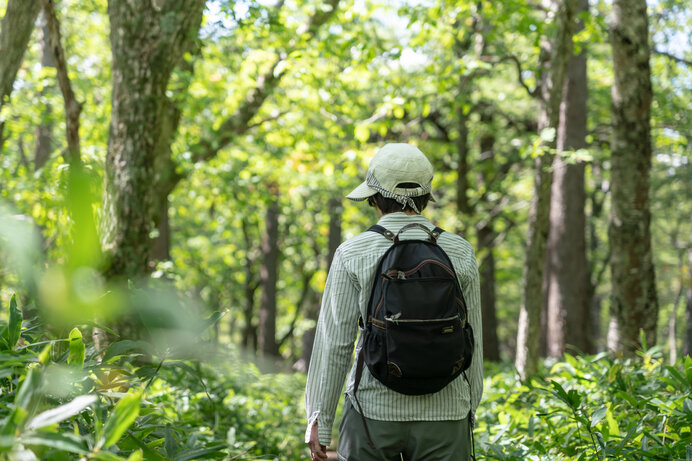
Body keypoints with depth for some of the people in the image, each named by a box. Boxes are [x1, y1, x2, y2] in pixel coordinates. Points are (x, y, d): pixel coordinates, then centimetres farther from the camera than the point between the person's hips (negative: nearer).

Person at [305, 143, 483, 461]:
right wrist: (468, 409, 17)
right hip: (443, 415, 1)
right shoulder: (460, 253, 1)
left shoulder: (352, 254, -5)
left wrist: (318, 419, 1)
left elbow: (334, 343, -6)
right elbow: (470, 342, 5)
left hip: (375, 410, -1)